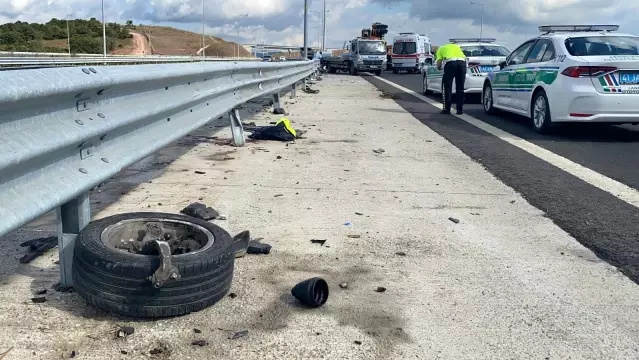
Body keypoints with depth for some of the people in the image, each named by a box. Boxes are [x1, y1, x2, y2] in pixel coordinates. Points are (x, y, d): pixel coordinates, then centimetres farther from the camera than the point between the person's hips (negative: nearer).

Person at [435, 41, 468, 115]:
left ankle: (447, 109, 7)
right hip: (462, 61, 3)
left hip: (450, 62, -3)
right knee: (460, 88, 11)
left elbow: (438, 66, 15)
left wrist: (440, 67, 36)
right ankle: (460, 109, 13)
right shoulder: (456, 46, 39)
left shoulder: (440, 49, 27)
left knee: (448, 87, 7)